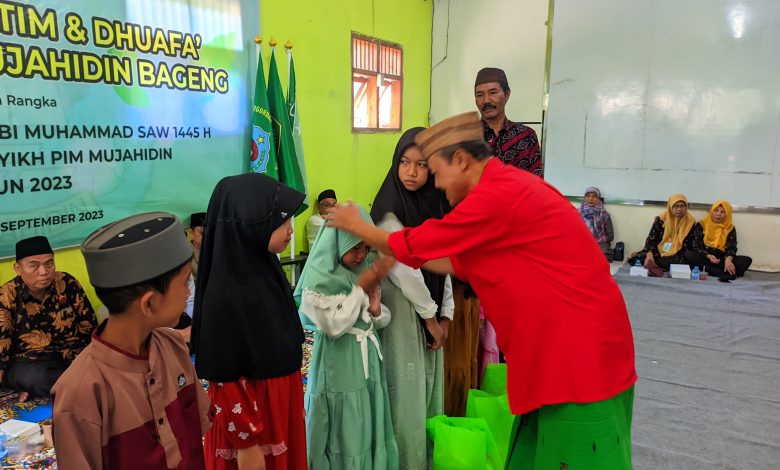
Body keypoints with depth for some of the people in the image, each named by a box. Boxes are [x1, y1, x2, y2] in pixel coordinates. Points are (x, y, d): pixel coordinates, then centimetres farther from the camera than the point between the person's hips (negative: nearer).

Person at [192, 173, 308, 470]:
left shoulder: (265, 269, -4)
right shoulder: (225, 295, -27)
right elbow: (226, 380, -21)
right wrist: (246, 443, -16)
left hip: (282, 407, 7)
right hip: (250, 418, -7)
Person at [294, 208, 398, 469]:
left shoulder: (364, 271, 6)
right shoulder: (318, 278, -13)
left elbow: (382, 321, 12)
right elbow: (334, 325, -18)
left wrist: (375, 307, -12)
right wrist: (362, 287, -17)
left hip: (368, 360, 6)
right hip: (338, 365, -6)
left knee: (371, 432, 14)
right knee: (344, 436, 5)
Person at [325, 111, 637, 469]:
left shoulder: (497, 197, -21)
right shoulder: (508, 185, 11)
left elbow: (416, 245, -12)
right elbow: (461, 262, 14)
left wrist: (354, 225, 4)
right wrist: (391, 255, 14)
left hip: (580, 350, -10)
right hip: (562, 347, 10)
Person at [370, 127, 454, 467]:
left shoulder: (435, 206, 8)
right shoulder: (390, 209, -11)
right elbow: (402, 268, -15)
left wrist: (445, 315, 2)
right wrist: (430, 317, -9)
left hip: (431, 314, 7)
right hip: (403, 312, -6)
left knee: (431, 392, 14)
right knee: (407, 395, -1)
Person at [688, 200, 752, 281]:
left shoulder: (730, 228, 8)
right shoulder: (702, 225, 3)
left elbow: (732, 247, -3)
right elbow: (697, 246, -4)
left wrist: (728, 259, -26)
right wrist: (708, 256, -23)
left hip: (722, 259, 2)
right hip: (705, 258, -2)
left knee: (747, 260, -18)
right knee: (690, 256, -34)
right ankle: (726, 274, -38)